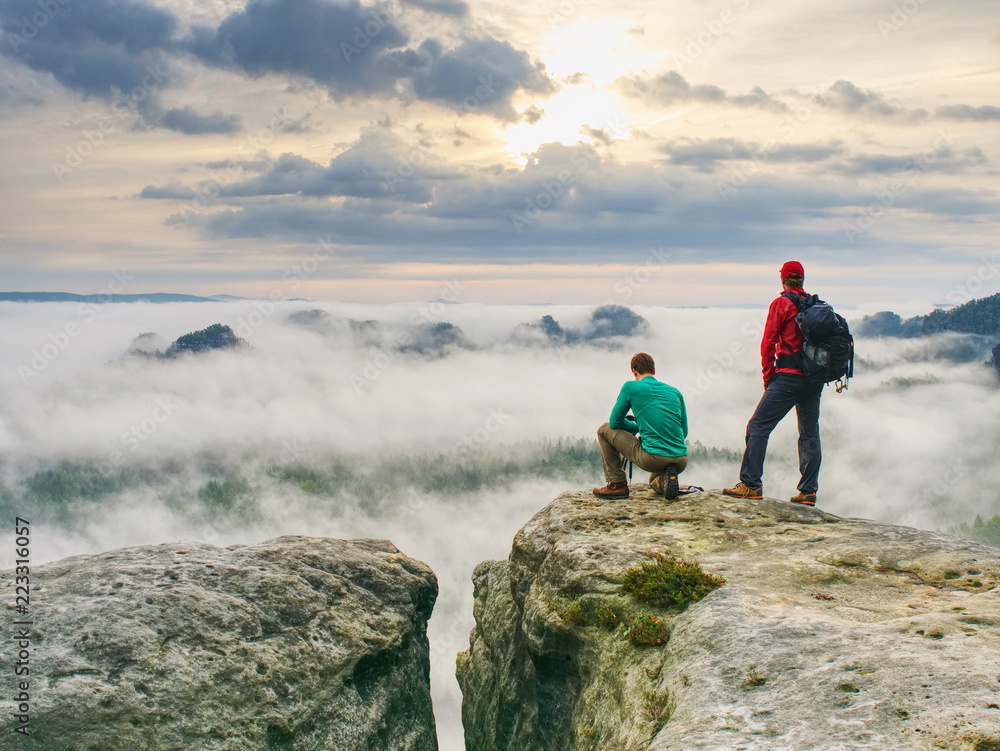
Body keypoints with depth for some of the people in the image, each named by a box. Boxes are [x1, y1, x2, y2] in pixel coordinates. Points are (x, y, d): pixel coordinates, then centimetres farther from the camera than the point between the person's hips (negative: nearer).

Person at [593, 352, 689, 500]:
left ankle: (617, 484, 11)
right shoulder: (675, 392, 15)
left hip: (652, 459, -5)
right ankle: (663, 481, 3)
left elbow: (615, 422, 10)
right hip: (681, 462, 5)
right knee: (654, 483, 40)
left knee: (604, 430, 15)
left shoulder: (631, 387, 3)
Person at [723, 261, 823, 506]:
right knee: (810, 433, 11)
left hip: (789, 376, -6)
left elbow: (768, 343, -7)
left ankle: (751, 484, -10)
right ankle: (808, 491, 11)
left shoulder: (781, 304, -3)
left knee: (758, 426, -4)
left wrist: (768, 376, 1)